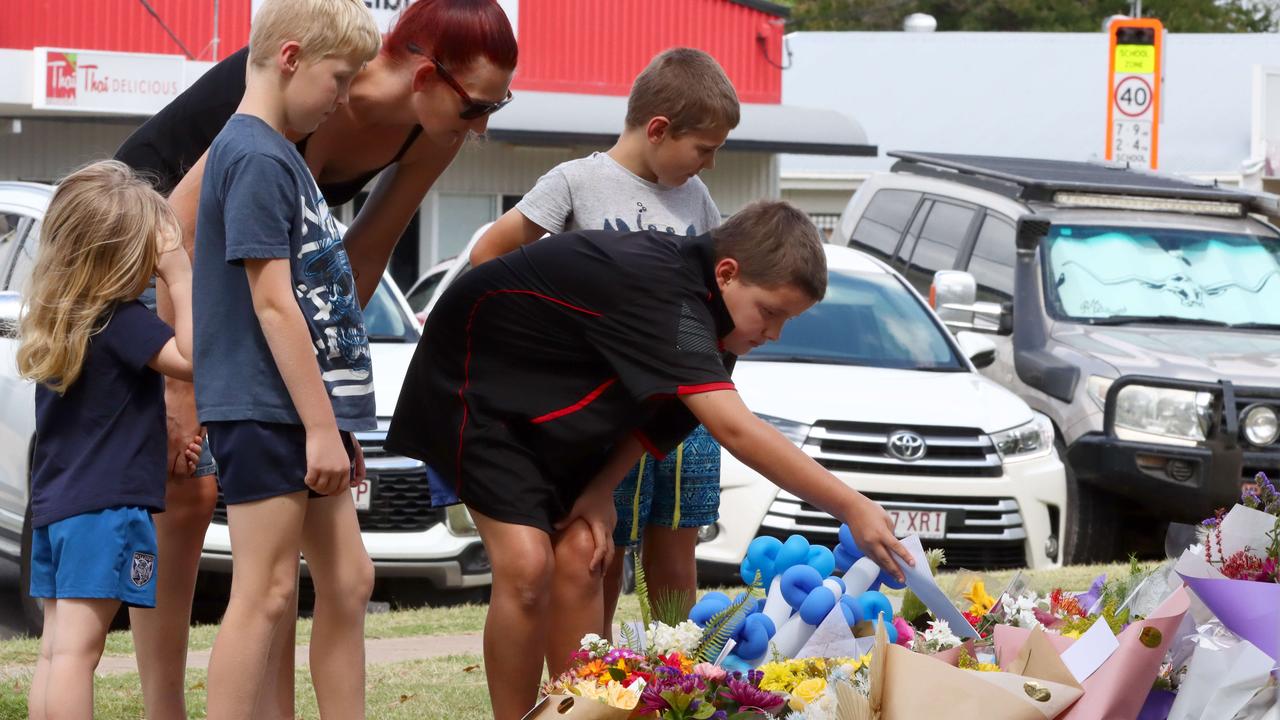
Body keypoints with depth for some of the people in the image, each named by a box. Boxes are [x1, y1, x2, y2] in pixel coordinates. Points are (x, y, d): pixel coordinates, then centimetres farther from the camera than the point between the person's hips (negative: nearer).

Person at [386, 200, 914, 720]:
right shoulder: (662, 291, -36)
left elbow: (654, 413, 4)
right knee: (527, 565, -17)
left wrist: (601, 491, -13)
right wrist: (851, 507, -47)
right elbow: (734, 429, -44)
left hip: (552, 401, 9)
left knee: (580, 557, -2)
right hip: (477, 378, -9)